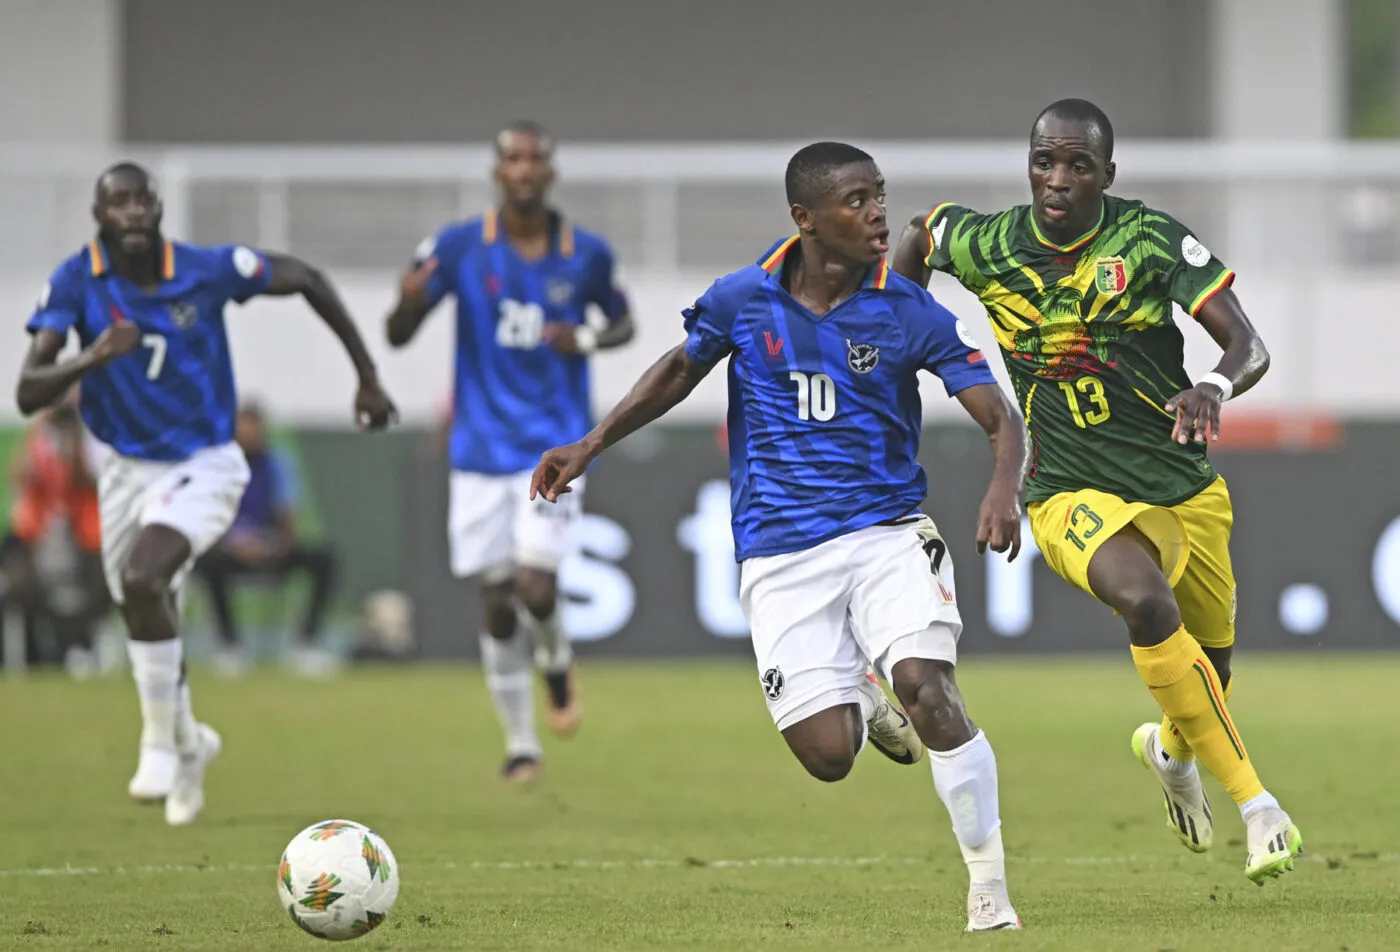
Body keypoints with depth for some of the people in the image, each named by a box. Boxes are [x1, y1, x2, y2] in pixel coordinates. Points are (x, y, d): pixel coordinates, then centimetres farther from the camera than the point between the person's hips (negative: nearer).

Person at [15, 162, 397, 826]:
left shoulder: (208, 270, -17)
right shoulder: (75, 283, -13)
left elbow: (305, 280, 0)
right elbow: (28, 393, -19)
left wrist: (367, 376, 4)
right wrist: (91, 358, -39)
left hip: (203, 465, -4)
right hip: (128, 469, 4)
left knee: (142, 579, -29)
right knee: (148, 620, 15)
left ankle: (161, 742, -13)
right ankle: (189, 743, 45)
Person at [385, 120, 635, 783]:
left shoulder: (586, 254, -1)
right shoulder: (458, 247, -4)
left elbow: (622, 322, 16)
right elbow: (399, 336, -3)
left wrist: (588, 339, -8)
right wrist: (408, 303, -27)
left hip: (554, 446, -1)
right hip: (481, 450, 1)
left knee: (536, 585, -18)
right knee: (497, 602, 3)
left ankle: (557, 660, 17)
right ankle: (520, 742, 19)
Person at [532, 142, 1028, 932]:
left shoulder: (909, 313, -7)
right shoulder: (742, 299, -2)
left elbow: (1001, 416, -9)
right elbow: (680, 371, 18)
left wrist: (1005, 489, -30)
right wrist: (591, 446, 15)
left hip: (887, 532, -1)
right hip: (780, 553, 1)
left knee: (928, 690, -26)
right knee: (828, 756, -8)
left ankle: (990, 889, -12)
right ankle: (858, 701, 32)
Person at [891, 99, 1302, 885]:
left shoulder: (1154, 240, -11)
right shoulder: (984, 246, -6)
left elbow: (1249, 345, -16)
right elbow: (922, 235, 19)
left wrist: (1215, 389, -37)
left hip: (1188, 487, 2)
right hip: (1075, 494, -2)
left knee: (1211, 654, 18)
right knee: (1146, 603, -33)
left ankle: (1173, 749, 58)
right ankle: (1257, 806, -26)